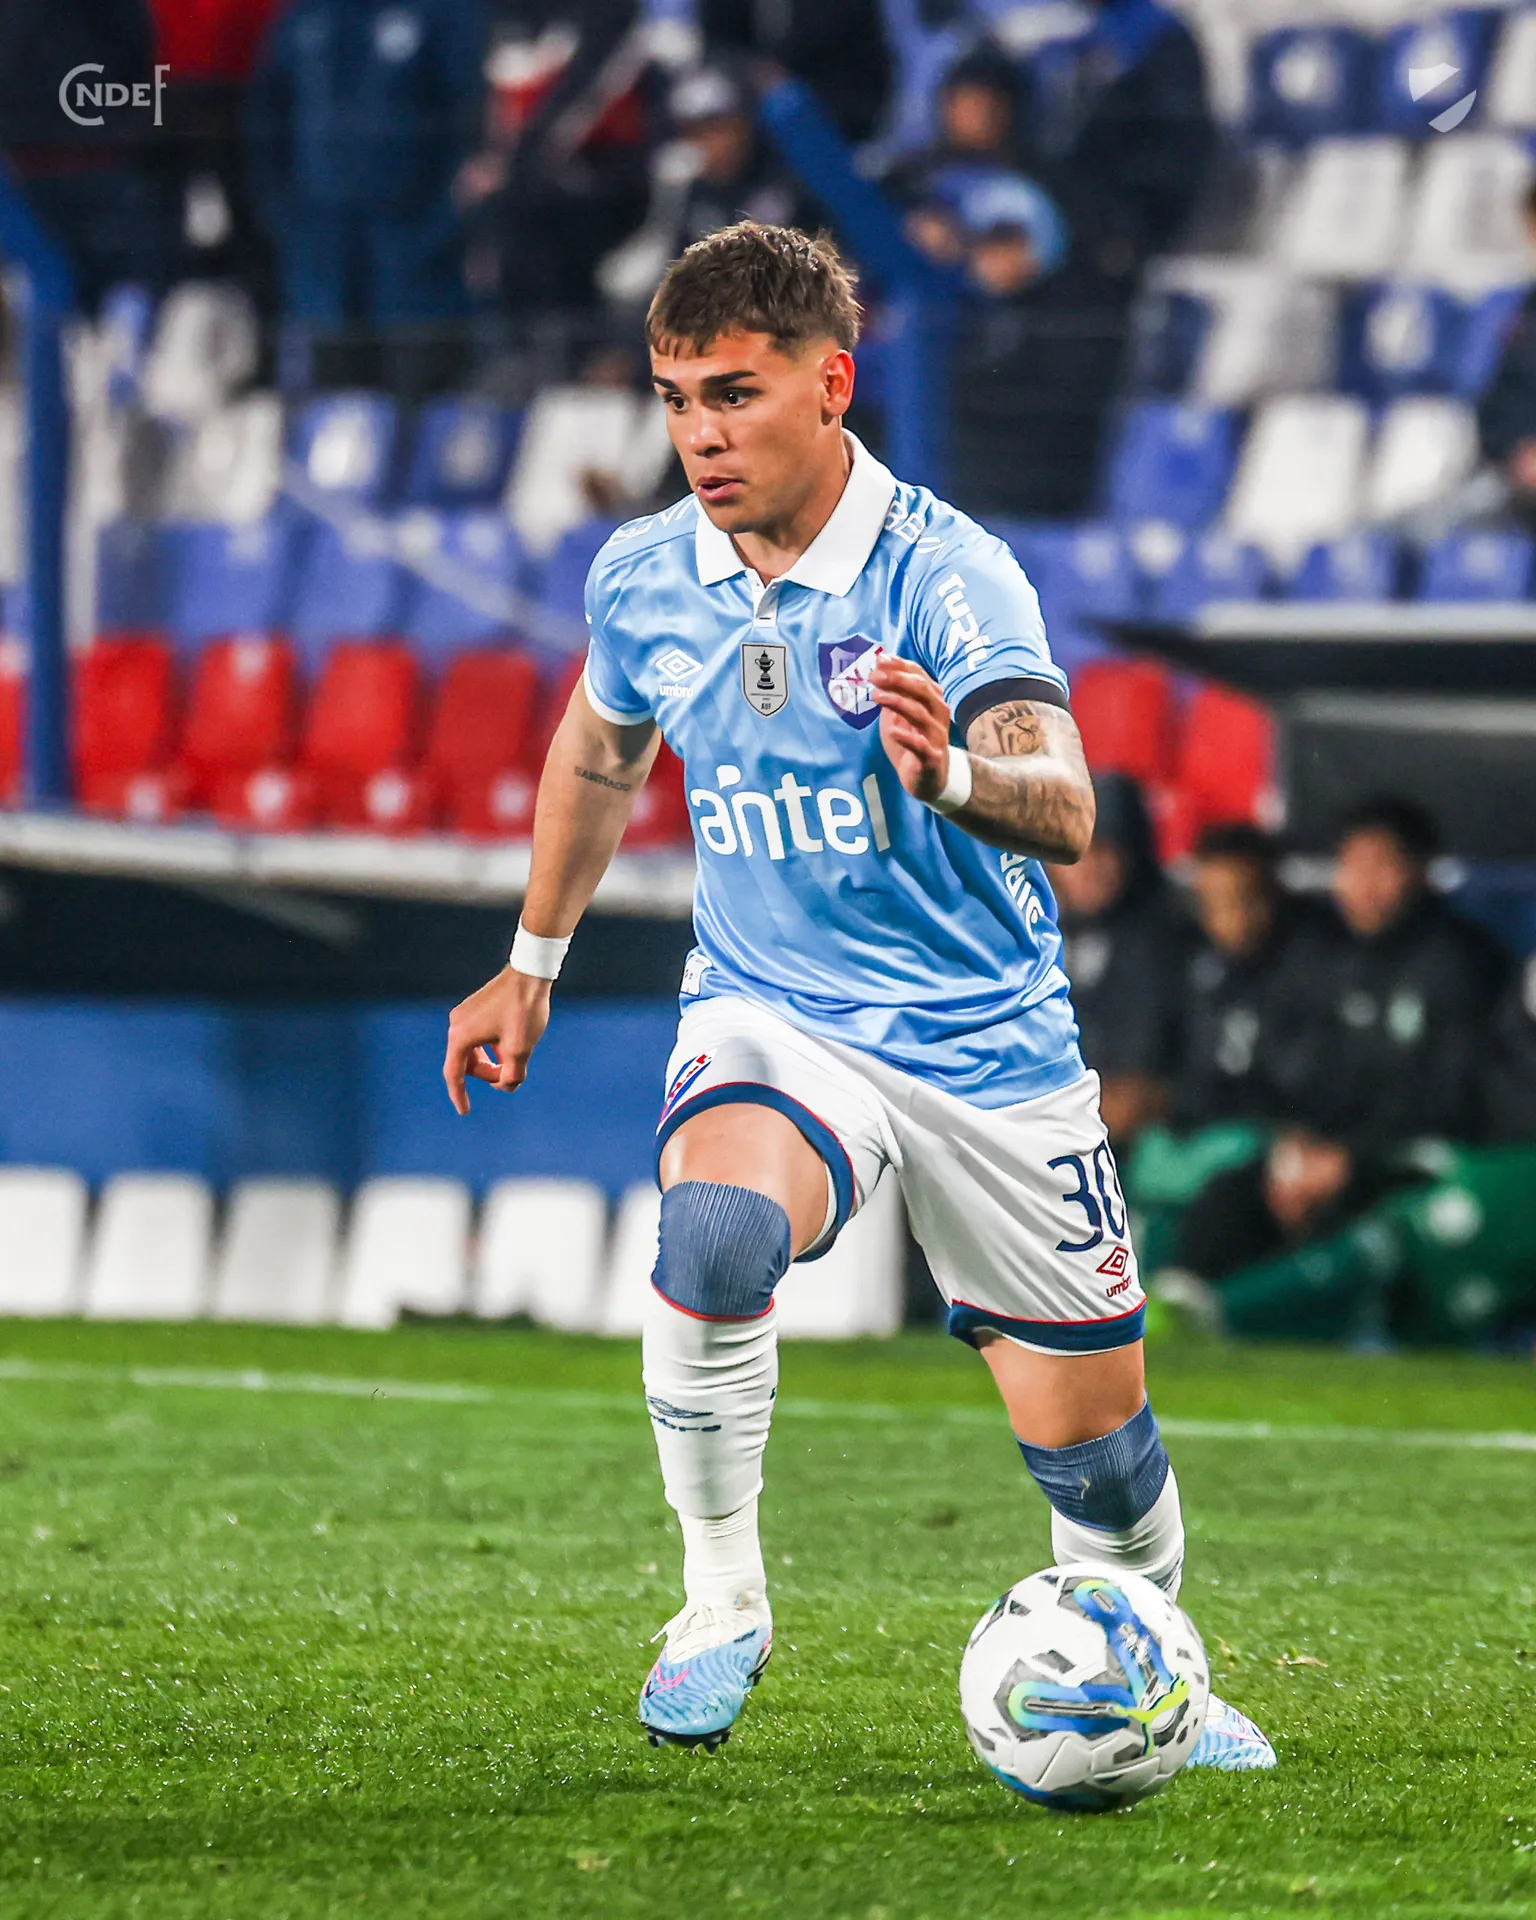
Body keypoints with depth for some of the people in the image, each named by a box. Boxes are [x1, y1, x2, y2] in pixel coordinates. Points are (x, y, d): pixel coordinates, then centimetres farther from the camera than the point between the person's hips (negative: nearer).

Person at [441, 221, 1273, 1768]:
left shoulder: (947, 575, -18)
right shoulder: (641, 579, -4)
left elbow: (1063, 812, -32)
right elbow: (599, 753, 19)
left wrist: (954, 773, -54)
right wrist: (531, 964, 26)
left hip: (984, 1043, -2)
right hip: (765, 1016, 2)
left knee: (1094, 1443, 4)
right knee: (714, 1239, -33)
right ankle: (720, 1609, -14)